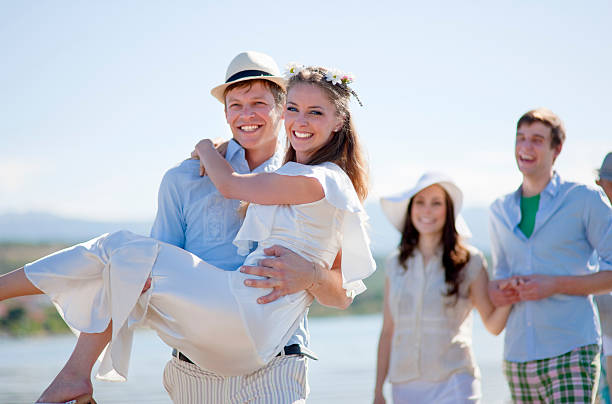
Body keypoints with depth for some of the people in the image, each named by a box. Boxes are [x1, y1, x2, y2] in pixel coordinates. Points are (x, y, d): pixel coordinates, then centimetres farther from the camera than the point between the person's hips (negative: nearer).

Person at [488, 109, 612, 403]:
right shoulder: (500, 210, 16)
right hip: (517, 356, 5)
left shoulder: (584, 199, 1)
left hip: (570, 351, -5)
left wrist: (556, 285, -13)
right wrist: (498, 291, 4)